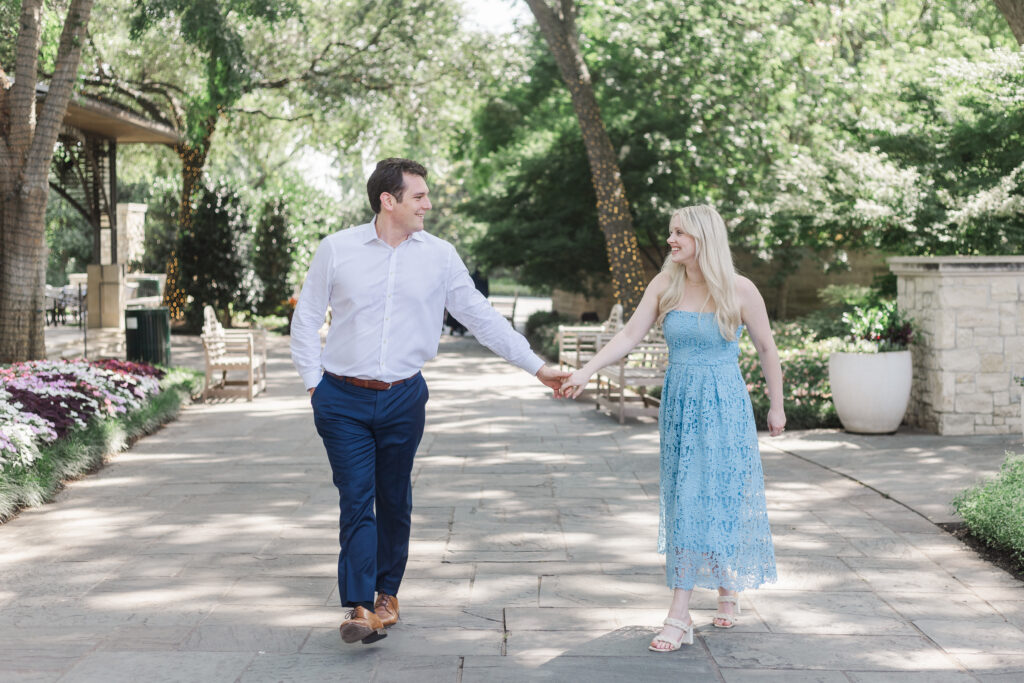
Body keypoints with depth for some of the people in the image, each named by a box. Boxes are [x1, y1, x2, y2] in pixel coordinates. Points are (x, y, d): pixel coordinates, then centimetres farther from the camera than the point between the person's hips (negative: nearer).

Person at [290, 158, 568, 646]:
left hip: (403, 398, 2)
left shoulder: (439, 256, 2)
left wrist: (536, 366, 6)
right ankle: (359, 607, -4)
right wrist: (314, 382, 0)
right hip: (343, 399, -2)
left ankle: (387, 593, 26)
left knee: (394, 500, 9)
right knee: (356, 499, -6)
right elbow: (307, 319, 6)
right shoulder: (336, 249, -2)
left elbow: (480, 317, 7)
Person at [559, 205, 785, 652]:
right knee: (683, 503, 8)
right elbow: (629, 336, -3)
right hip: (678, 403, 4)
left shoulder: (740, 291, -7)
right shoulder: (664, 286, 2)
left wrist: (776, 406, 8)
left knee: (715, 499, -7)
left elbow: (766, 348, 2)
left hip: (723, 405, -4)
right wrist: (586, 371, -16)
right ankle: (727, 591, 29)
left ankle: (679, 616, -3)